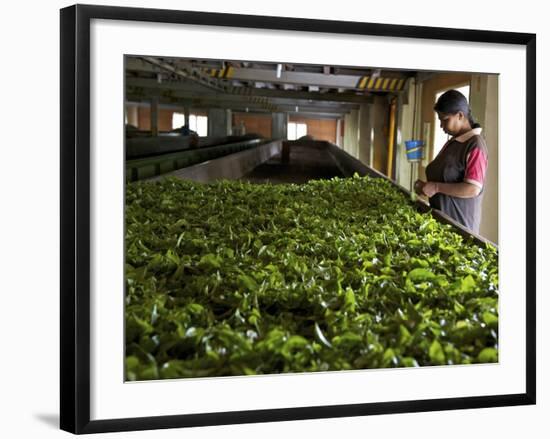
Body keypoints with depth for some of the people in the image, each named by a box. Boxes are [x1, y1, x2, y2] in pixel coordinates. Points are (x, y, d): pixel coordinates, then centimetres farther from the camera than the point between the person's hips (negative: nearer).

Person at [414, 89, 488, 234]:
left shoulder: (475, 145, -15)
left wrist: (436, 187, -21)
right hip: (440, 216, 8)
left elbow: (473, 189, -23)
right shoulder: (453, 141, 11)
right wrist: (427, 186, 2)